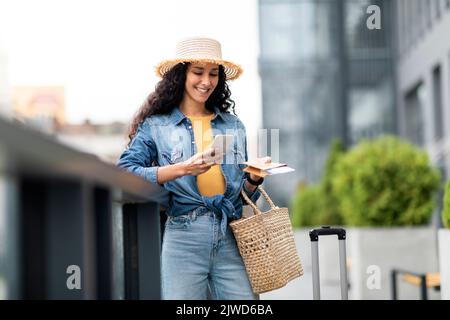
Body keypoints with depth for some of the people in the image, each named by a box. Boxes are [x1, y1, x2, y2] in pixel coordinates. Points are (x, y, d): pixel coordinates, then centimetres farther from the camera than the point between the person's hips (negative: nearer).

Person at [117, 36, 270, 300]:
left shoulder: (233, 125, 19)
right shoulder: (155, 126, 7)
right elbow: (124, 173, -8)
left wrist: (254, 178, 0)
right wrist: (182, 169, -15)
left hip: (230, 239, 3)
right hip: (182, 237, -3)